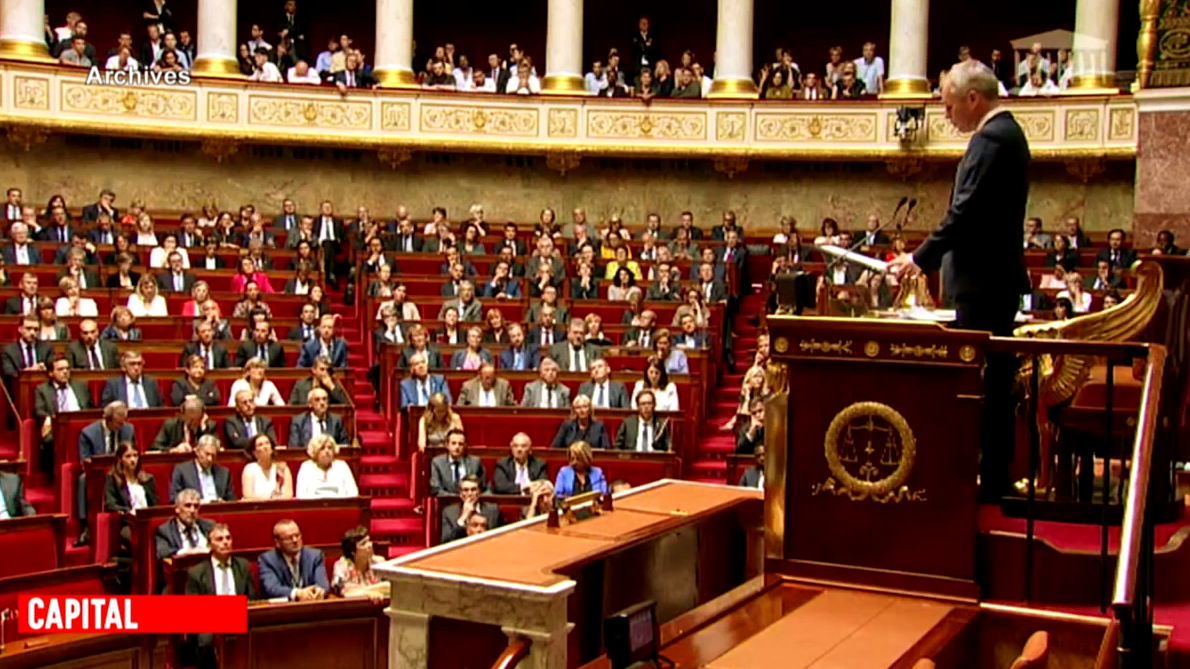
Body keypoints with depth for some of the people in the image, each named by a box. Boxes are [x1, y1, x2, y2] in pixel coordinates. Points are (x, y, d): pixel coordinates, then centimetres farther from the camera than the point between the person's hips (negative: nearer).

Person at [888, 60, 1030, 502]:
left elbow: (965, 214, -22)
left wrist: (919, 258, -13)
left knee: (982, 380, -5)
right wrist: (927, 257, 17)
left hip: (982, 281, -11)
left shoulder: (990, 139, -15)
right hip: (998, 275, 11)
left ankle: (989, 479, 0)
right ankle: (995, 476, 22)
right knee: (994, 379, 14)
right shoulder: (1007, 133, 17)